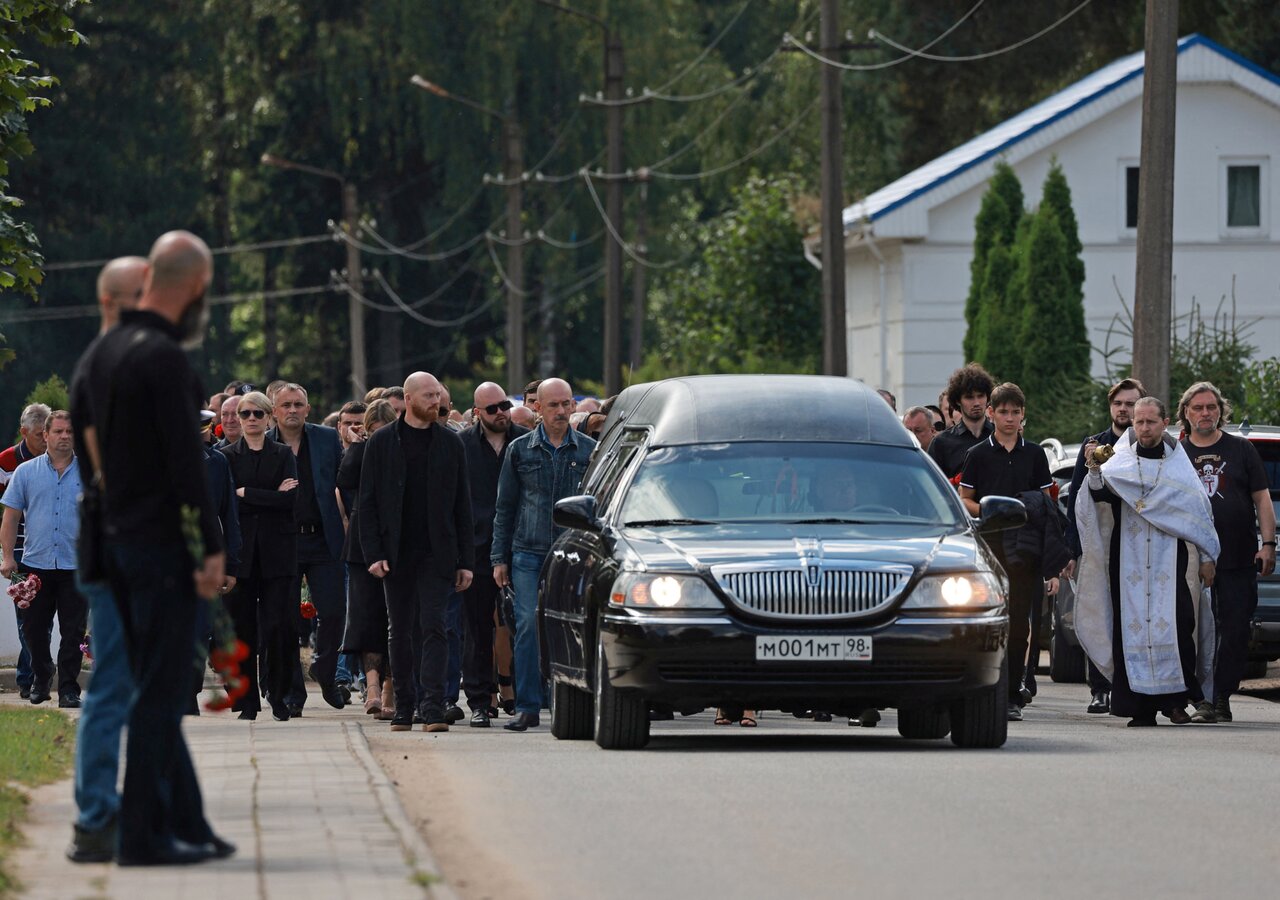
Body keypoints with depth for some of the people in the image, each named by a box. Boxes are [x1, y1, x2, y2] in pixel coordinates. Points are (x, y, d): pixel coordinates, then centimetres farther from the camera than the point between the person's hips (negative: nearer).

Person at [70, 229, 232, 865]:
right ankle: (143, 834, -5)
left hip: (114, 541, 9)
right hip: (161, 544, -9)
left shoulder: (99, 354, 12)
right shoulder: (163, 358, -16)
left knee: (158, 691, 12)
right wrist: (210, 547, -15)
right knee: (159, 690, -6)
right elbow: (184, 460, -18)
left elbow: (80, 443, 17)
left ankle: (187, 825, 16)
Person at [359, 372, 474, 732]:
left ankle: (433, 708, -15)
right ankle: (404, 707, 16)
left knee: (433, 628, -10)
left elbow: (462, 504, 7)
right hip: (397, 553, 1)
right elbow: (367, 503, 3)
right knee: (401, 632, 7)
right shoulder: (382, 443, 4)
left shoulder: (450, 443, 7)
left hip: (436, 554, 0)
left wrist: (465, 560, 2)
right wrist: (374, 553, -7)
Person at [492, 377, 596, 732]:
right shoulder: (520, 450, 8)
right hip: (529, 555, 0)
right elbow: (505, 507, 11)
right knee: (528, 626, -6)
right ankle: (527, 708, -2)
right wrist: (499, 558, 6)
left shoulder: (589, 450, 6)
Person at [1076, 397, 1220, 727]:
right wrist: (1094, 469, -25)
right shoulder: (1120, 463, 10)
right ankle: (1141, 707, -2)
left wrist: (1206, 558, 9)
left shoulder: (1180, 465, 11)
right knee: (1131, 627, -4)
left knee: (1175, 624, -13)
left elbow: (1200, 511, 13)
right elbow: (1100, 495, -7)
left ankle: (1176, 698, -5)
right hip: (1128, 560, 1)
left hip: (1170, 560, -1)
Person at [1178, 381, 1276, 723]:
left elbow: (1262, 500, 7)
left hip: (1239, 561, 0)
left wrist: (1268, 544, -3)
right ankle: (1202, 698, 3)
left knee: (1236, 631, -4)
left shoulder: (1241, 450, 9)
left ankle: (1222, 696, 1)